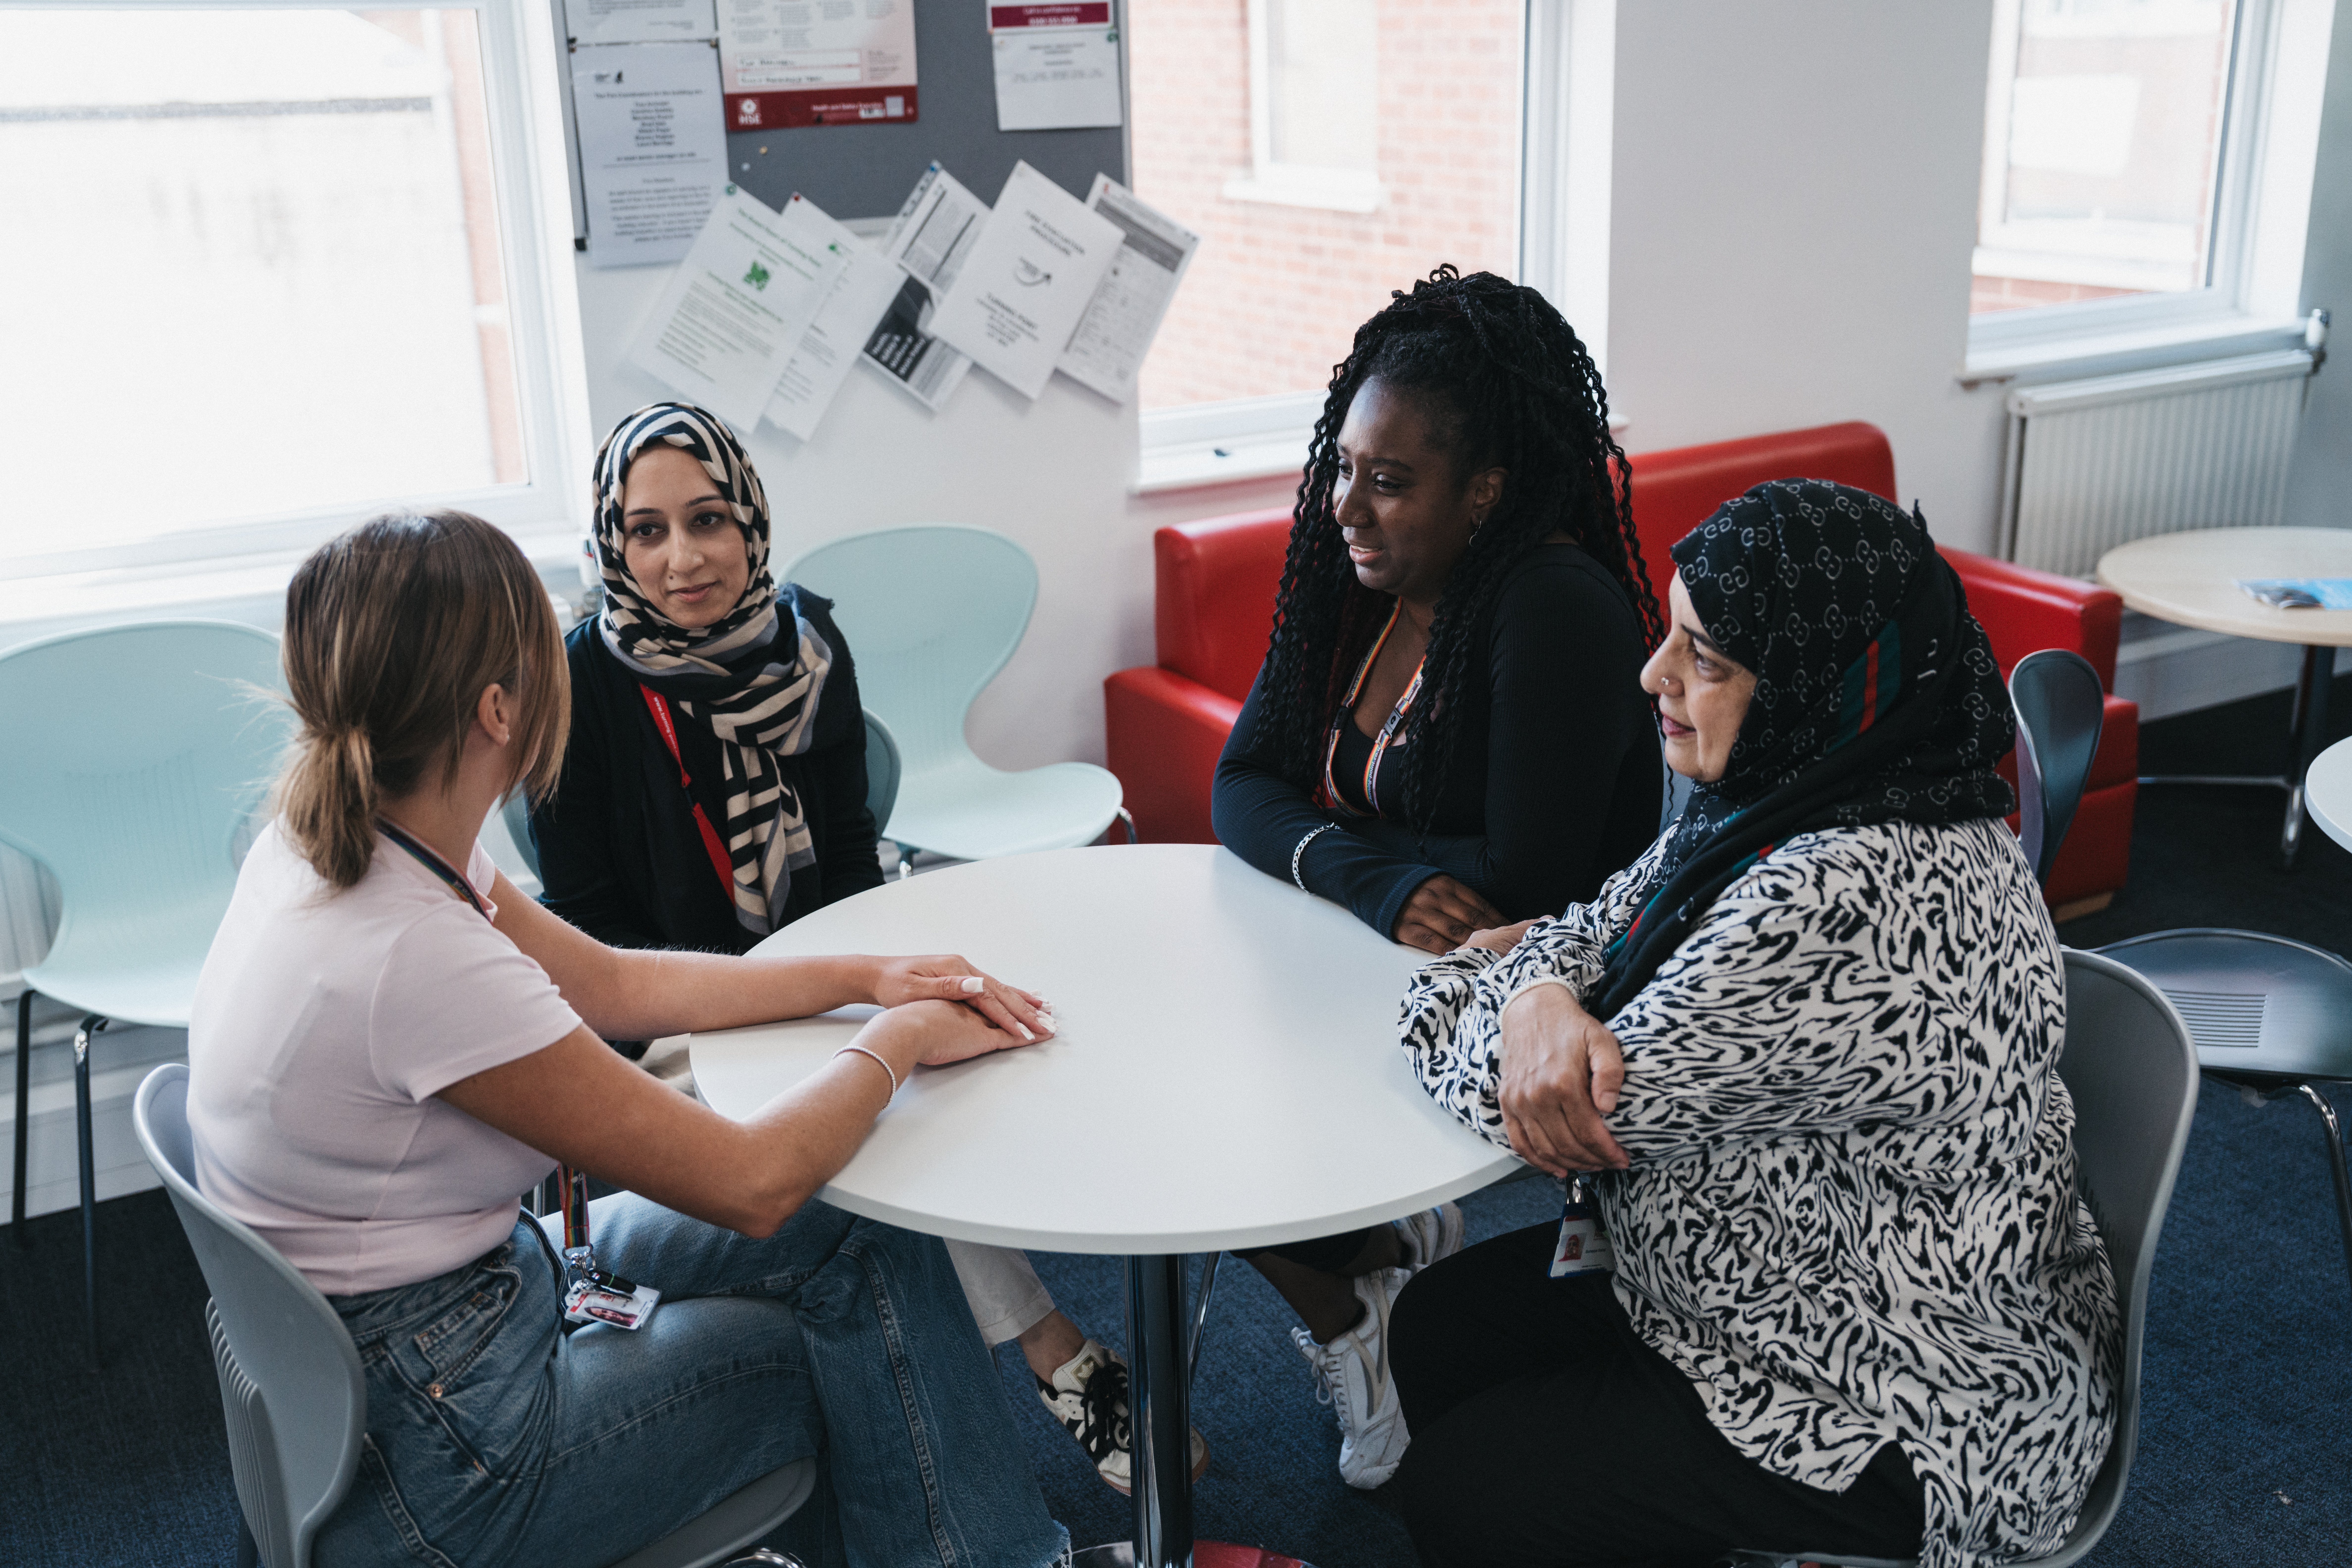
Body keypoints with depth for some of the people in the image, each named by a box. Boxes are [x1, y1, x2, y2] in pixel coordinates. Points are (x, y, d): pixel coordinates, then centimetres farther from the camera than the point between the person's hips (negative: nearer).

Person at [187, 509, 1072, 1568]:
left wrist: (864, 979, 4)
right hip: (426, 1460, -8)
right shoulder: (413, 956, -33)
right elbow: (748, 1182, -25)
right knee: (875, 1322, 6)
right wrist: (900, 1041, -7)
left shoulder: (333, 842, -5)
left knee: (858, 1235, 9)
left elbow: (613, 982, 8)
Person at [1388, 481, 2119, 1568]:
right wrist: (1541, 998, -19)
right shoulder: (1789, 796, -3)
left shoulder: (1847, 904, -35)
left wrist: (1453, 988, -7)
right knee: (1439, 1325, 12)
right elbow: (1596, 930, 6)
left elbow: (1598, 1116, -27)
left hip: (1904, 1421, -9)